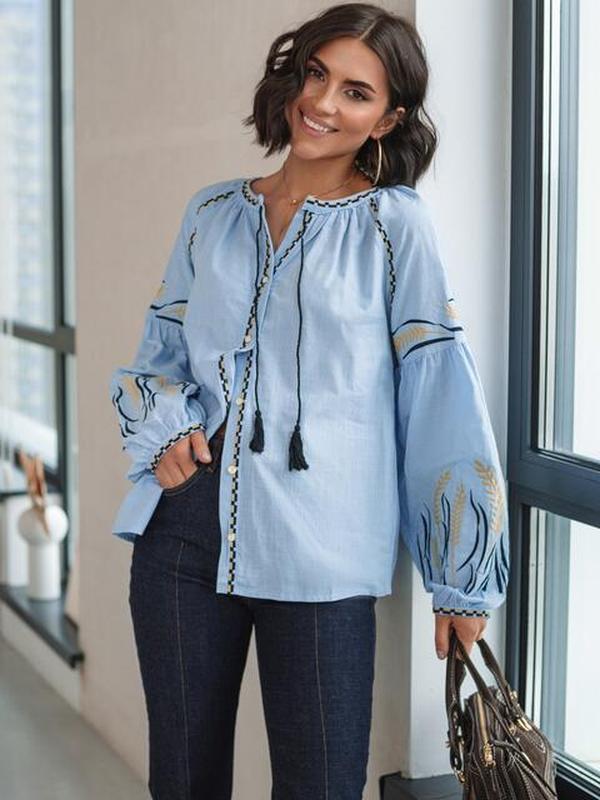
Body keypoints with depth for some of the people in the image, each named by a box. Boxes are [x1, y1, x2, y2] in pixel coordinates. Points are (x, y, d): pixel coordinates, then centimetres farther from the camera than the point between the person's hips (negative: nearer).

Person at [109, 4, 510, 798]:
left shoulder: (396, 225, -3)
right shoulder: (213, 212, 9)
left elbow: (443, 397, -6)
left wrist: (464, 579, -8)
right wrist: (164, 428, -3)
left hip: (319, 552, -3)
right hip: (182, 530, 4)